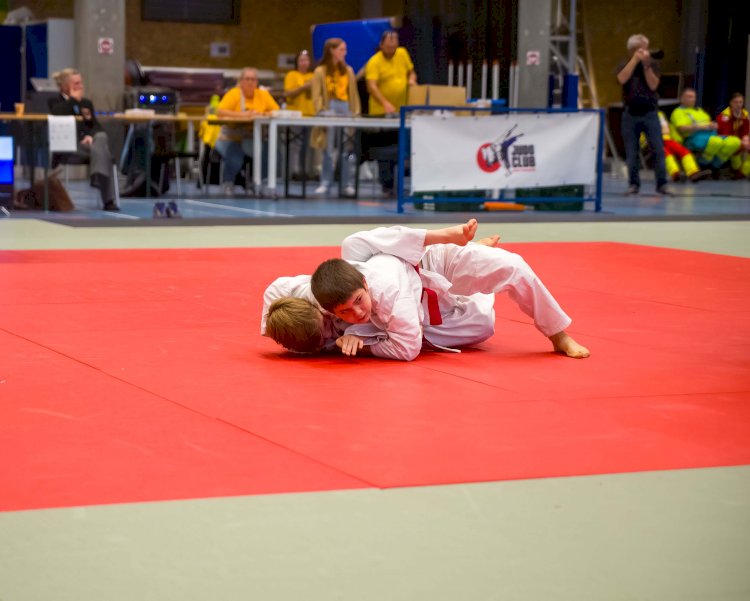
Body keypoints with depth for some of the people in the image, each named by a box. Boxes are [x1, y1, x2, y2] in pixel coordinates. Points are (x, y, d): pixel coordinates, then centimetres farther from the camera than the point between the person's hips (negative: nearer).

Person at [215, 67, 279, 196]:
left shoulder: (263, 94, 2)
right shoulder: (234, 94, -9)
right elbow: (219, 112, -21)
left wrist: (265, 114, -23)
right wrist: (242, 115, -31)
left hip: (253, 139, 3)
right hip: (231, 138, -3)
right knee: (235, 161, -24)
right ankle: (228, 182, 9)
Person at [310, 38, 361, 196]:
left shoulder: (348, 71, 12)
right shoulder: (320, 72, 2)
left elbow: (353, 94, 12)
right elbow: (317, 95, -1)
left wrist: (356, 112, 5)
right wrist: (321, 112, -11)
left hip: (346, 109, 3)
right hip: (330, 109, -3)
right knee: (329, 149, -3)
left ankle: (348, 184, 2)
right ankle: (325, 183, 2)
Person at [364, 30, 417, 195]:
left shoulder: (402, 54, 6)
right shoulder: (374, 62, -13)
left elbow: (411, 71, 22)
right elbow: (371, 86, -24)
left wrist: (412, 79, -3)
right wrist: (385, 104, -37)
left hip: (401, 111, 5)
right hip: (381, 112, -5)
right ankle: (387, 184, 2)